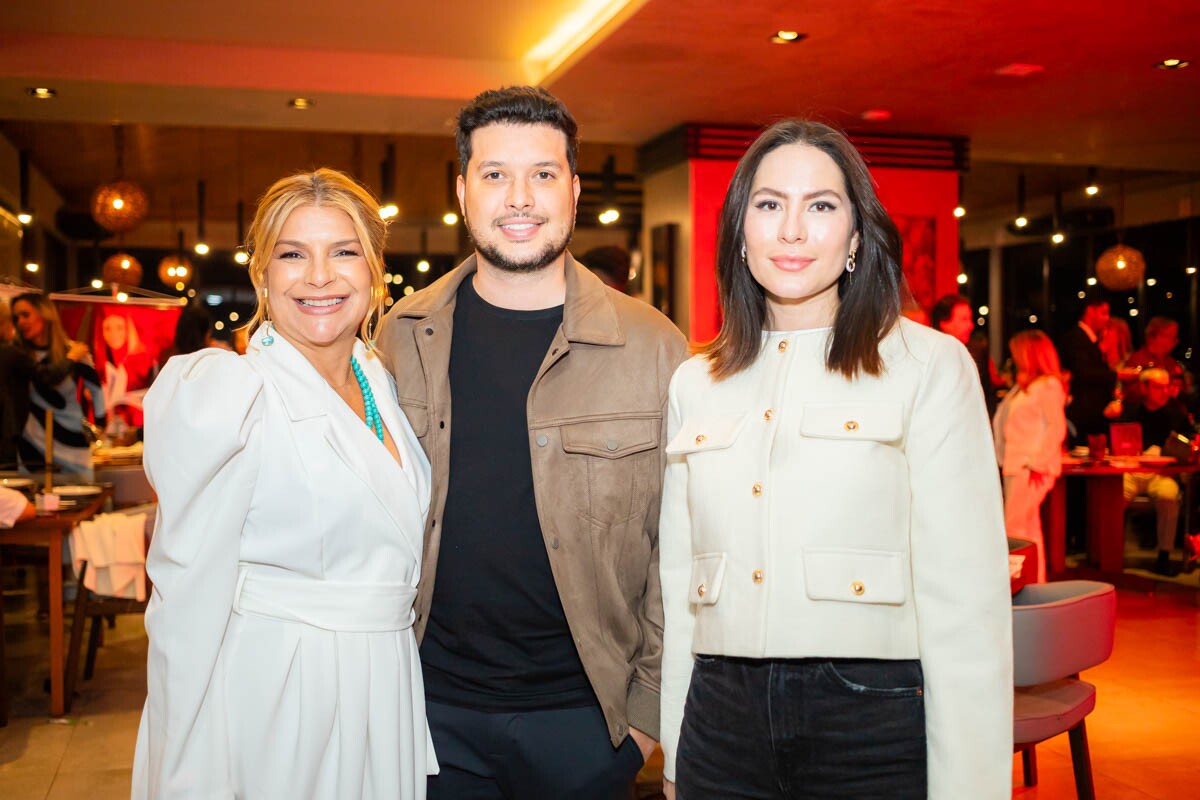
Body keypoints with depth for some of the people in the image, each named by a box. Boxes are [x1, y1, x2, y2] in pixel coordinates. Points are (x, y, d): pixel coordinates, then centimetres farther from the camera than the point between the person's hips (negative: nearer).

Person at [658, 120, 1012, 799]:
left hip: (876, 723, -3)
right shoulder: (695, 385, 8)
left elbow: (966, 598, -8)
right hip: (721, 716, 3)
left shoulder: (929, 366, -4)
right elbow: (678, 581, 11)